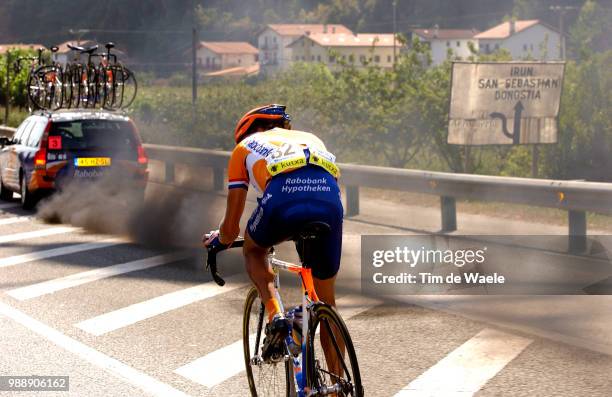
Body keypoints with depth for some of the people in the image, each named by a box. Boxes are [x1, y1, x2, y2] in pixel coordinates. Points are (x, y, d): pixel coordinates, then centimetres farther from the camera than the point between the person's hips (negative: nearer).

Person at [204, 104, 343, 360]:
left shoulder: (245, 147, 32)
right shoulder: (310, 139, 41)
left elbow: (231, 228, 29)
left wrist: (218, 240, 53)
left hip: (283, 198, -3)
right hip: (329, 201, 3)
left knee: (253, 251, 32)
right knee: (326, 302, 21)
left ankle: (275, 318, 10)